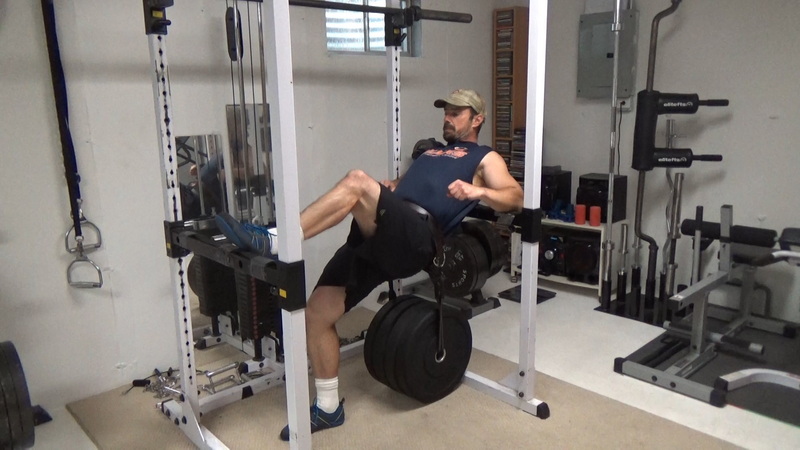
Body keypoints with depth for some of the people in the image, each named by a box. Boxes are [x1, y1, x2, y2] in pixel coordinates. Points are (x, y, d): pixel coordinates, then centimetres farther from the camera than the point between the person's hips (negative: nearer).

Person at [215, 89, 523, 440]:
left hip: (417, 236, -7)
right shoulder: (430, 152, 40)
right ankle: (328, 407, 10)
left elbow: (515, 198, 5)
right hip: (381, 236, 7)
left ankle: (273, 242, -32)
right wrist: (390, 186, 12)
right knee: (317, 312, -4)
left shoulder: (485, 158, 19)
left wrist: (479, 191, -16)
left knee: (357, 182, -32)